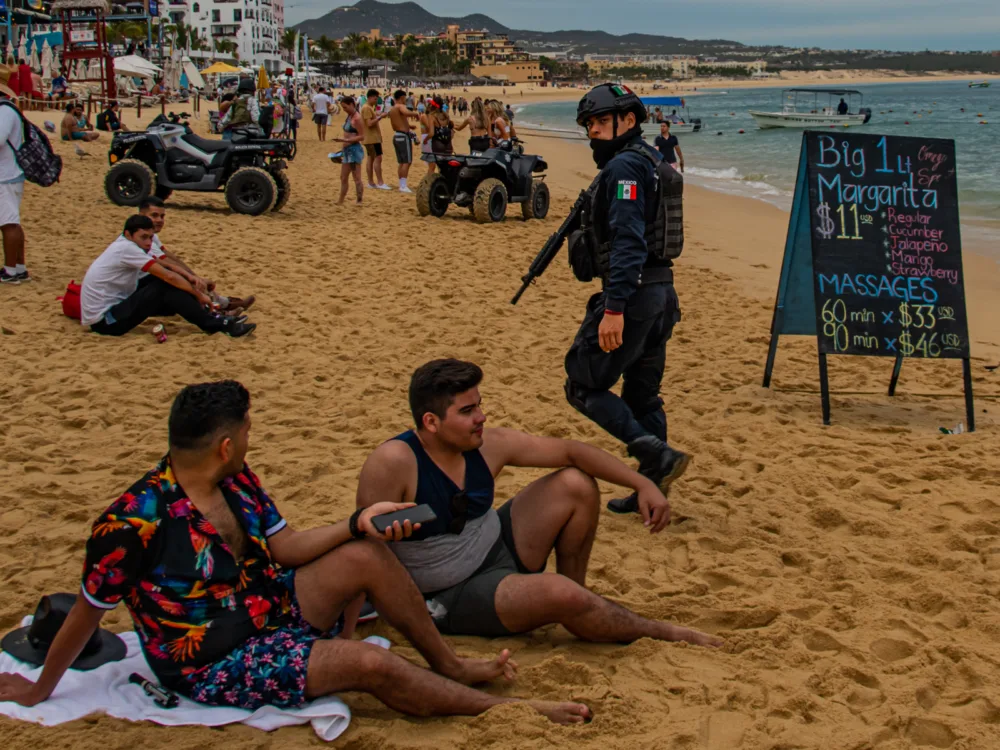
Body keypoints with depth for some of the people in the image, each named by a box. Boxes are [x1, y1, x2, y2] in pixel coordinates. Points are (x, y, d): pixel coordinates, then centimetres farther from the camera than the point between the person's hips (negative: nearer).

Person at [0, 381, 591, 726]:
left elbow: (283, 547, 3)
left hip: (268, 609, 8)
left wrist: (359, 522, -9)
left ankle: (451, 667, 8)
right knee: (371, 663, -23)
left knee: (366, 557, -9)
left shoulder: (237, 482, -3)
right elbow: (88, 614, -15)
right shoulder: (133, 523, -26)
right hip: (216, 667, -8)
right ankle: (509, 710, -7)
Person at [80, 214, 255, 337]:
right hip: (104, 321, -9)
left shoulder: (125, 247, 9)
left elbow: (167, 269, 11)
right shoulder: (126, 248, -18)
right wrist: (199, 295, -11)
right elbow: (168, 277, -19)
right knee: (165, 288, -19)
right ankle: (216, 325, -18)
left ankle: (212, 316, -2)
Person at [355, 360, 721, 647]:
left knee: (576, 485, -6)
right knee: (559, 594, -30)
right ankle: (656, 631, -3)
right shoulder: (394, 462, -25)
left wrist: (643, 484, -8)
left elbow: (570, 451, -1)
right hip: (449, 599, -7)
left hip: (498, 550, 7)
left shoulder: (488, 445, -8)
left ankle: (577, 597, 9)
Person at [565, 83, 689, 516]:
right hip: (660, 293, 10)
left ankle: (658, 456, -11)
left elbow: (628, 241, -23)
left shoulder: (624, 166, -13)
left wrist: (614, 308, -28)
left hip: (633, 294, -10)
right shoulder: (649, 162, 19)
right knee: (642, 395, 15)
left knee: (584, 387, -2)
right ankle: (651, 488, 19)